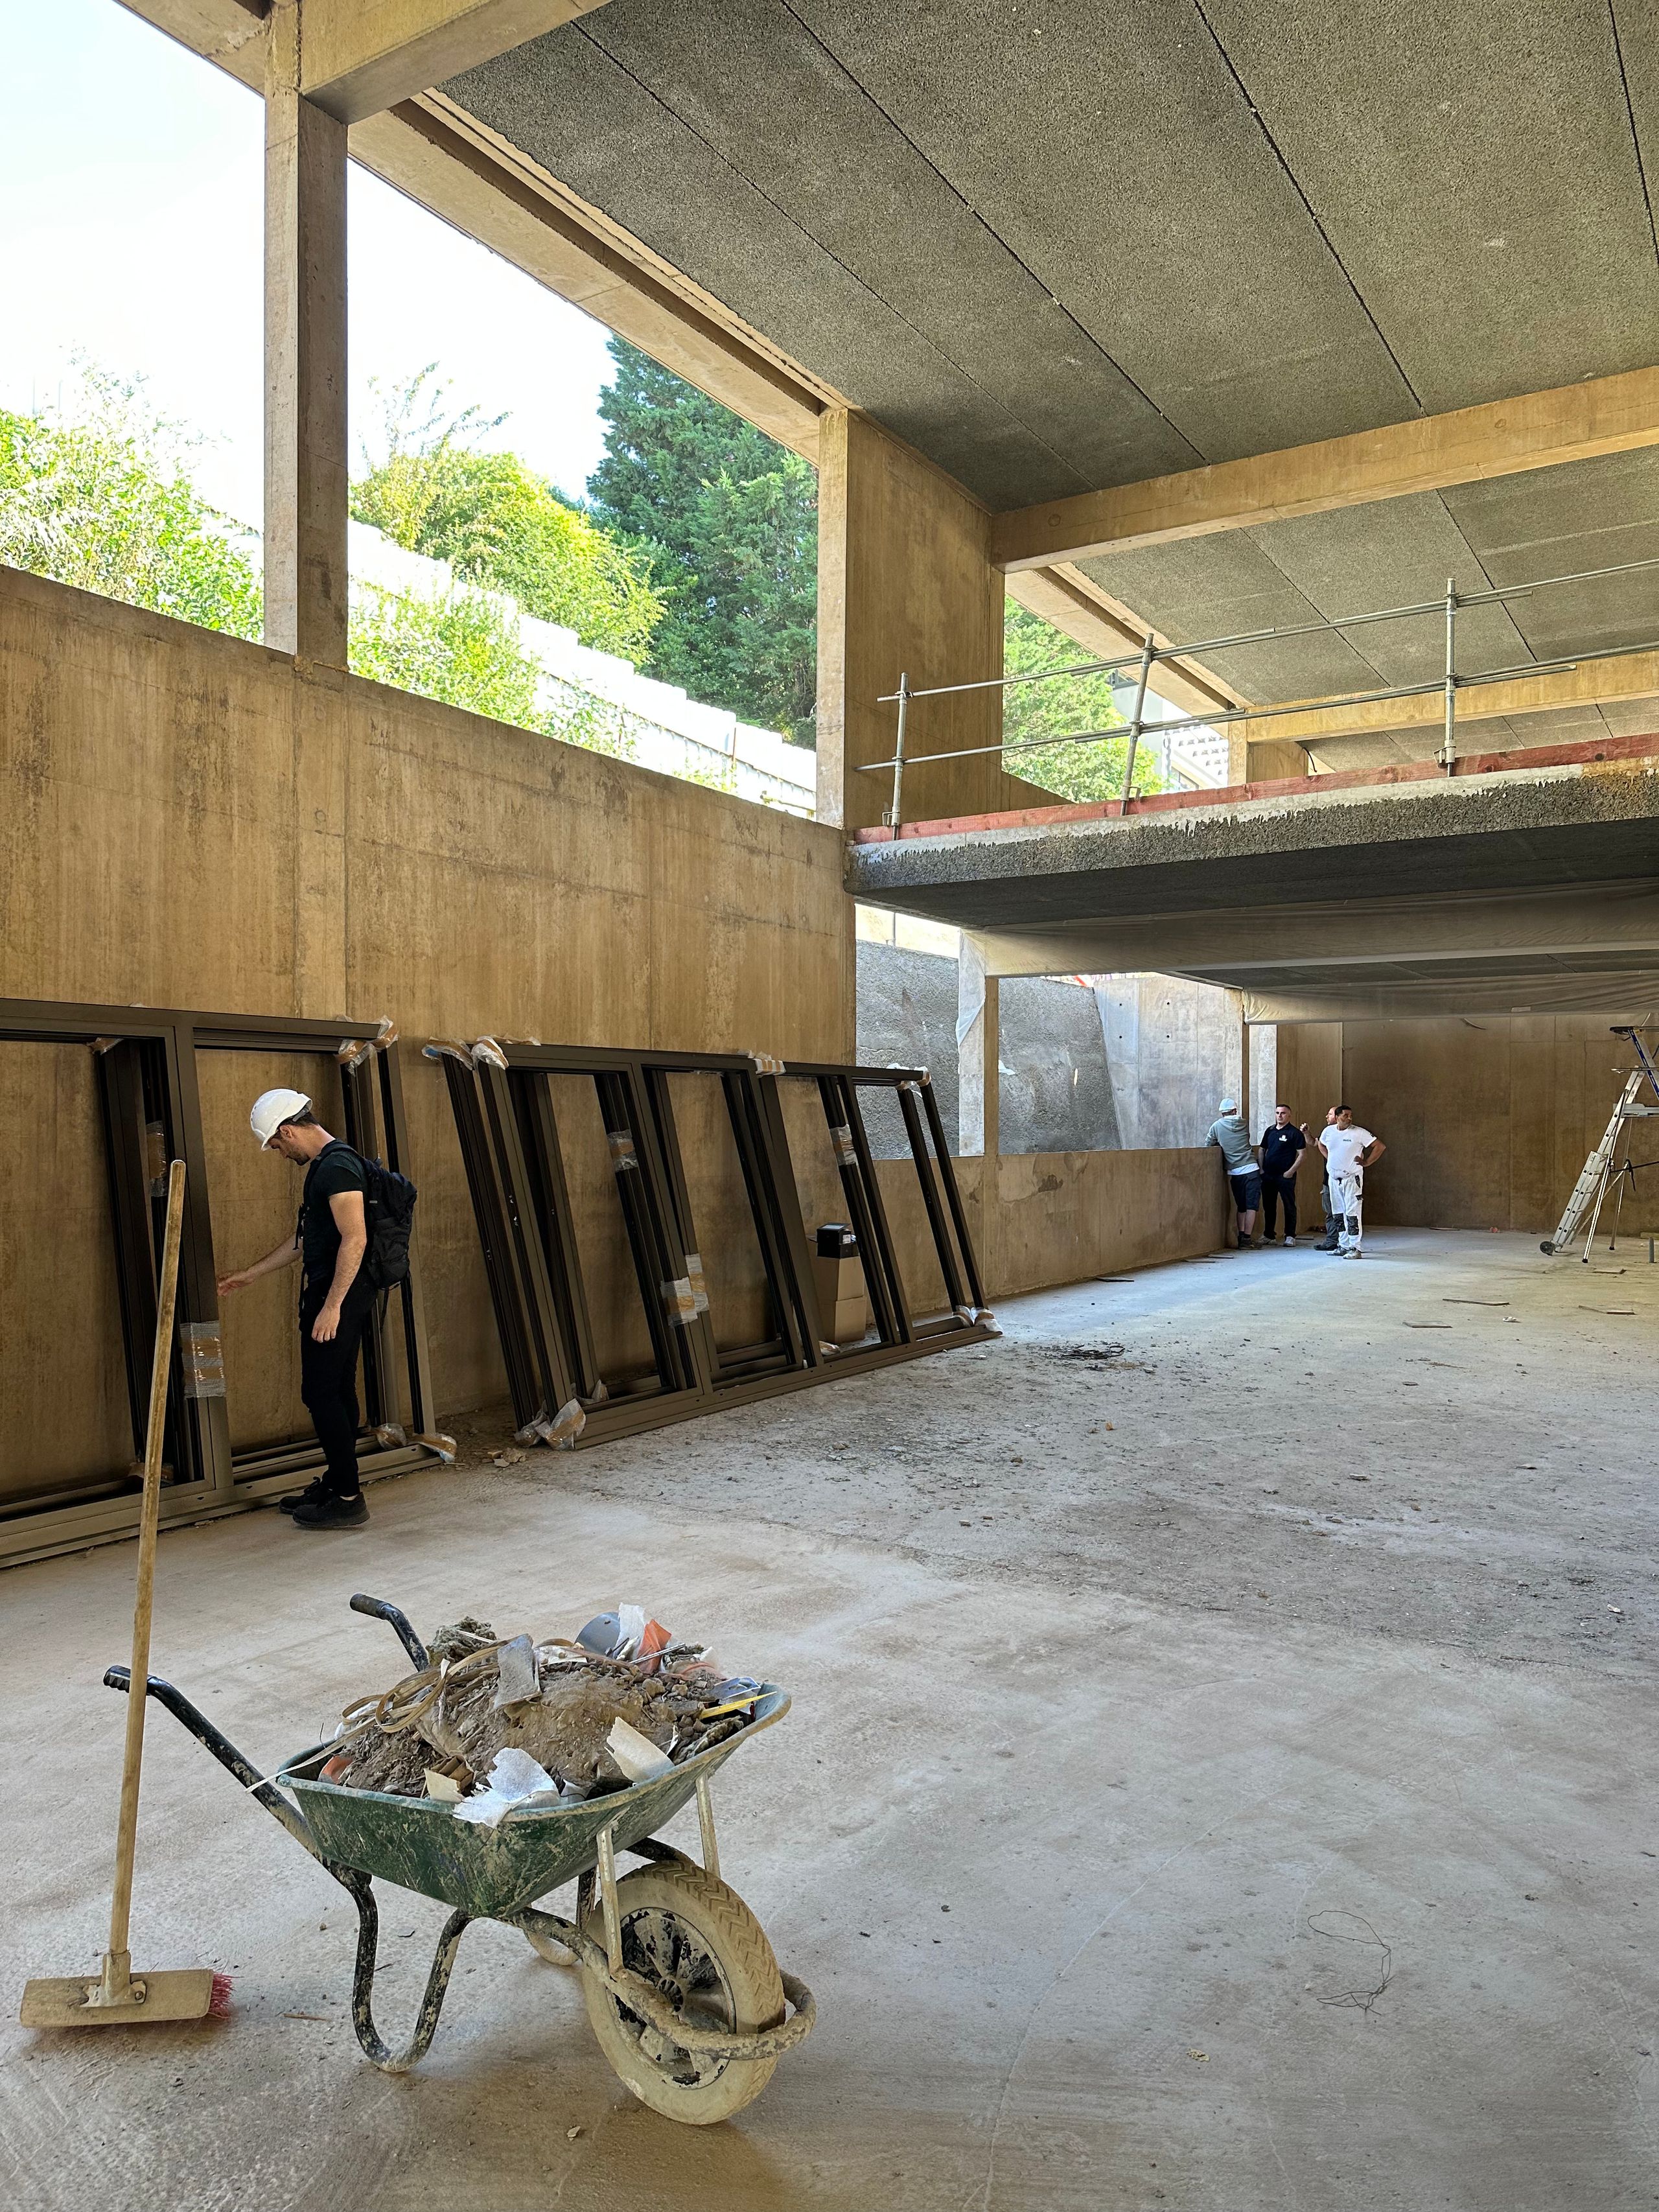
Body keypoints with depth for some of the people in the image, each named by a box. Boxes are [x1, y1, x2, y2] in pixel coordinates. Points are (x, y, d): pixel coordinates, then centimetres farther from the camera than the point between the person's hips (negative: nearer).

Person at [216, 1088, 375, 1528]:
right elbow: (304, 1238, 26)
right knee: (336, 1392, 15)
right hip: (332, 1295, 10)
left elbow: (355, 1238, -24)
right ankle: (336, 1484, 24)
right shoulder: (324, 1165, 17)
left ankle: (348, 1499, -2)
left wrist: (331, 1305, -25)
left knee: (320, 1393, -7)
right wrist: (251, 1274, 30)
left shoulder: (338, 1166, -16)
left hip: (339, 1294, -10)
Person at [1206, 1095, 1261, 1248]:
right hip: (1251, 1169, -2)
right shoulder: (1243, 1124, 6)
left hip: (1234, 1172, 2)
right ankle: (1247, 1239, -5)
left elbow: (1208, 1144, 11)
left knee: (1241, 1207, 13)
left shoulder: (1217, 1126, 3)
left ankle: (1241, 1238, 10)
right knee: (1251, 1206, -1)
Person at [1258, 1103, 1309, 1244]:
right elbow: (1262, 1150, 19)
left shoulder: (1295, 1132, -5)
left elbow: (1301, 1154, -7)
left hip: (1286, 1176, -6)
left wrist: (1291, 1171, -13)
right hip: (1268, 1175, 6)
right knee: (1268, 1206, 11)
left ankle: (1290, 1236, 6)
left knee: (1289, 1206, 0)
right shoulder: (1270, 1131, 12)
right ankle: (1268, 1235, 19)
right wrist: (1261, 1169, 7)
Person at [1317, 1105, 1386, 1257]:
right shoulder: (1328, 1131, 4)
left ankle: (1354, 1248, -7)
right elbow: (1321, 1144, 26)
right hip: (1334, 1178, 6)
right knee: (1338, 1214, 11)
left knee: (1352, 1214, -9)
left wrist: (1367, 1162, -10)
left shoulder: (1359, 1133, -10)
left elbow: (1380, 1146, -9)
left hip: (1352, 1178, -6)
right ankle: (1343, 1246, 21)